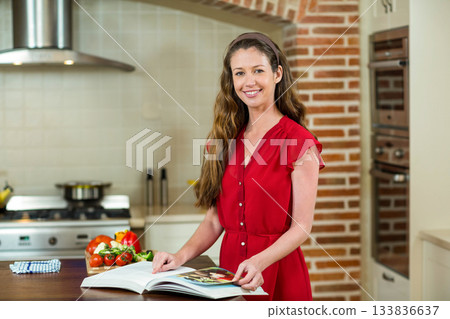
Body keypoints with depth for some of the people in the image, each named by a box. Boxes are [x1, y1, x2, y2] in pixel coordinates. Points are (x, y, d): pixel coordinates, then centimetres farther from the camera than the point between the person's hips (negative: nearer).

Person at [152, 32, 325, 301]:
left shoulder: (299, 142, -8)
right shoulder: (227, 138, 8)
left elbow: (302, 226, -11)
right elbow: (215, 220, 8)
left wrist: (259, 261, -25)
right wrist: (182, 256, -9)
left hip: (278, 275, -4)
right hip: (230, 273, 4)